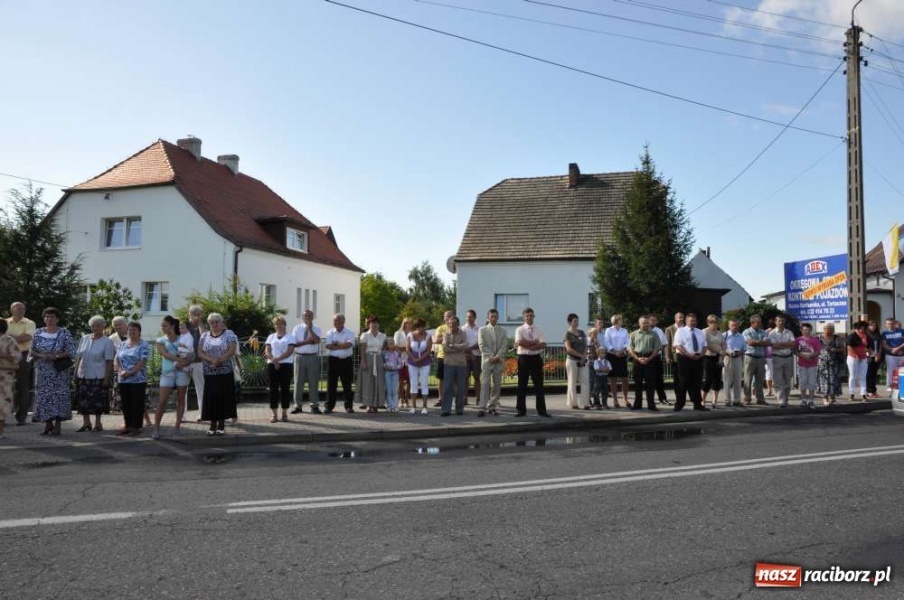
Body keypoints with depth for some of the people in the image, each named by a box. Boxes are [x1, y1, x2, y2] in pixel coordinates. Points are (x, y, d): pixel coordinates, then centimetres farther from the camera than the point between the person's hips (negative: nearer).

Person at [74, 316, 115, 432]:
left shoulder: (107, 342, -5)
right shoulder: (84, 338, 9)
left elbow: (109, 362, -7)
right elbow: (79, 357, 13)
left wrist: (107, 378, -12)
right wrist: (76, 373, 8)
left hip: (98, 377, -4)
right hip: (83, 375, 4)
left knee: (97, 401, 0)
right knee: (83, 400, 8)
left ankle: (97, 424, 14)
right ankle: (86, 423, 20)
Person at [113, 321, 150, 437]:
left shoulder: (144, 345, -4)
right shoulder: (122, 345, 14)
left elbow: (142, 362, -13)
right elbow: (116, 360, 9)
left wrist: (130, 372, -18)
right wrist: (120, 371, -9)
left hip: (138, 380, -6)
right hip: (123, 380, 6)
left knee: (137, 404, 0)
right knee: (126, 404, 11)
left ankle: (136, 427, 7)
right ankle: (128, 426, 21)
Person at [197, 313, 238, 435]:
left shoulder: (229, 334, 1)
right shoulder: (204, 336, 10)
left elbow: (232, 351, -10)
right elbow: (200, 353, 0)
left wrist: (218, 360, -19)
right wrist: (212, 360, -17)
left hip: (225, 372, -3)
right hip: (209, 373, 3)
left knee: (224, 397, -1)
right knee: (211, 397, 3)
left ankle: (221, 424, 7)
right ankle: (213, 424, 10)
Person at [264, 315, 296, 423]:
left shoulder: (290, 336, 6)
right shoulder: (271, 337, 14)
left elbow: (290, 351, -7)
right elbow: (267, 351, 4)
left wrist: (277, 359, -18)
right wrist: (274, 361, -13)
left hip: (286, 365, -2)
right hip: (272, 365, 2)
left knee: (285, 389, -1)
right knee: (273, 389, 0)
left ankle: (285, 414, 6)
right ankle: (274, 414, 4)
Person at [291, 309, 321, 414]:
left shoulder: (316, 329, 3)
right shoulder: (297, 328, 5)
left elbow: (317, 341, -16)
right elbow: (294, 343, -4)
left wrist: (310, 329, -16)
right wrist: (307, 341, -14)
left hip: (313, 357, 0)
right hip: (300, 356, 1)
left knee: (314, 381, 2)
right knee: (299, 381, 5)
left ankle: (314, 405, 10)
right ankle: (297, 405, 13)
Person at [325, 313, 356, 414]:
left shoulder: (350, 333, 3)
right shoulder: (330, 333, 6)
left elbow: (349, 344, -15)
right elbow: (329, 346, -8)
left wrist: (336, 344, -8)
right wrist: (343, 346, -10)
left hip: (346, 361, -1)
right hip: (333, 360, 1)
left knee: (347, 385, 5)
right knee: (331, 384, 2)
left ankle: (349, 406, 12)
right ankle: (329, 406, 8)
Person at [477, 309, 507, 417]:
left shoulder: (503, 330, 13)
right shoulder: (482, 330, 7)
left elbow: (504, 346, 3)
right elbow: (482, 345, -2)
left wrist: (498, 357, -11)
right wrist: (491, 357, -11)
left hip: (499, 361, 3)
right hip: (487, 360, -2)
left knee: (497, 385, 3)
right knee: (485, 384, -9)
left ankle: (492, 407, 10)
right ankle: (483, 408, -11)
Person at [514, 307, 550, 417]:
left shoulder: (539, 330, 6)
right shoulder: (519, 330, 2)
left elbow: (543, 344, -7)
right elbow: (520, 342, -16)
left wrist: (527, 345, -14)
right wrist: (534, 342, -11)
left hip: (536, 358, 2)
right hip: (523, 358, -1)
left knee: (539, 384, 4)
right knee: (522, 385, 4)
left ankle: (541, 410, 10)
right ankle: (521, 410, 12)